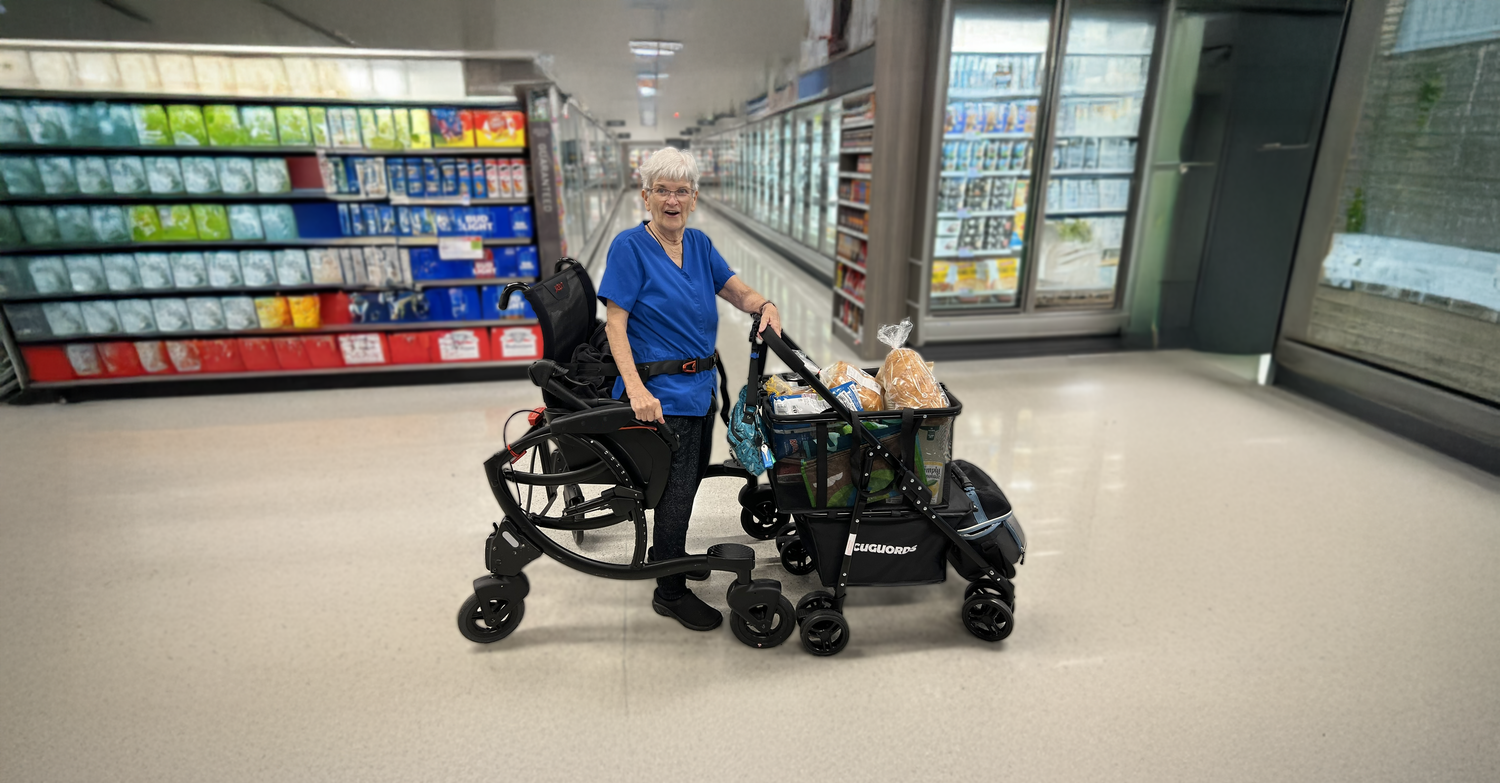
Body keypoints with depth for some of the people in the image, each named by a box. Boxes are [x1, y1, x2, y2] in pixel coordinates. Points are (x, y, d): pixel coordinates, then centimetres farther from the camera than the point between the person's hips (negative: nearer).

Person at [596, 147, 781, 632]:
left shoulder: (699, 244, 7)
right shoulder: (630, 246, -12)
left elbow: (738, 291, 7)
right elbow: (615, 324, -17)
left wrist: (765, 306, -17)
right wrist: (636, 389, -27)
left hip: (700, 384, 8)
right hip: (662, 392, -7)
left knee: (690, 477, 21)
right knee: (676, 487, 0)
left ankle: (668, 552, 46)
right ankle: (669, 592, 20)